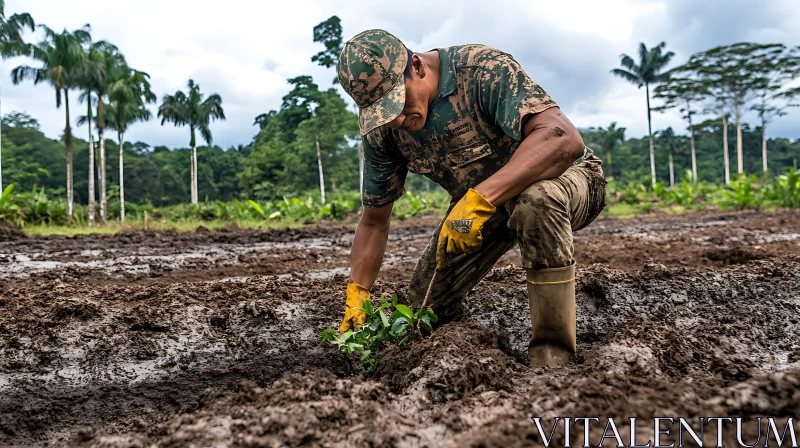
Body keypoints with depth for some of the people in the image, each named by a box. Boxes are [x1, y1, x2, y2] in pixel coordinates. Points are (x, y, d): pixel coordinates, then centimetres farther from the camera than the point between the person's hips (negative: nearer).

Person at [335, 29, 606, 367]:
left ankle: (553, 355, -26)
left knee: (536, 200, -41)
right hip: (477, 207, 6)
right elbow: (374, 220, -1)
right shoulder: (382, 129, -11)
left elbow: (564, 139, -41)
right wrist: (356, 298, -8)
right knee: (423, 305, -2)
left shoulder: (482, 68, -30)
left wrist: (480, 200, -48)